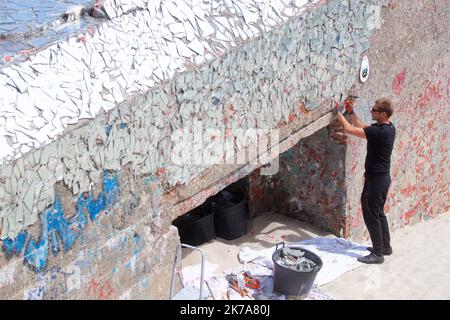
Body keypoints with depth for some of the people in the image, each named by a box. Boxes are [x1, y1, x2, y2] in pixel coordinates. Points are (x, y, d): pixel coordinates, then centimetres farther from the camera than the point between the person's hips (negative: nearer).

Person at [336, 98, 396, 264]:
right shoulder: (389, 128, 4)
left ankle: (378, 253, 4)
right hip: (383, 177, 10)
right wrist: (351, 112, 12)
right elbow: (361, 126, 18)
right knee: (378, 212, 20)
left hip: (376, 179, -10)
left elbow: (349, 129, -22)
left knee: (371, 214, -2)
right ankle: (385, 246, 31)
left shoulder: (379, 131, -25)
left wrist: (339, 113, -7)